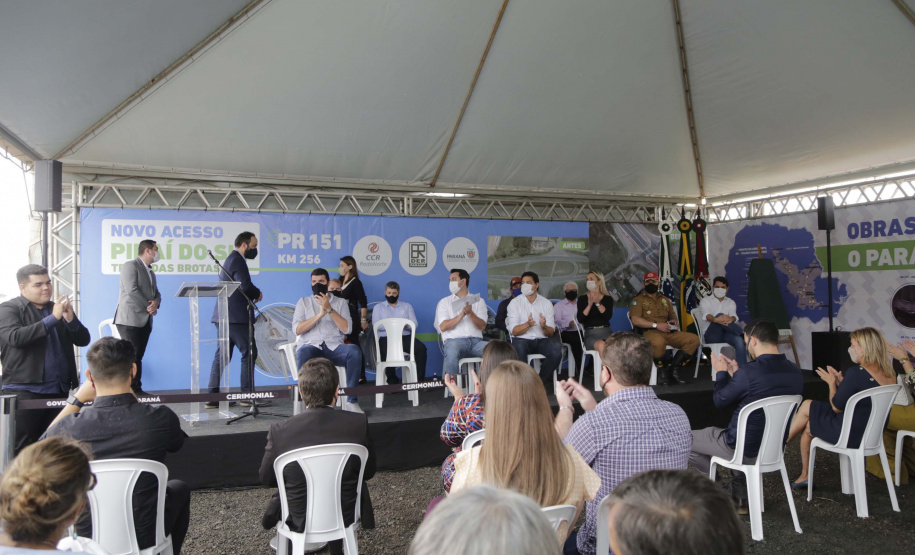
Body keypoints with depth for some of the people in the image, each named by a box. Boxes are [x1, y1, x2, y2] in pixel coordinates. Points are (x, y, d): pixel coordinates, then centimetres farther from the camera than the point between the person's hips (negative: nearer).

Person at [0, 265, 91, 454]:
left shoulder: (58, 309, 15)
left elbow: (83, 340, 9)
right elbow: (15, 337, -19)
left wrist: (71, 319, -10)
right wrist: (52, 318, -21)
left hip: (60, 390, 5)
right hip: (24, 391, -5)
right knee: (21, 451, -1)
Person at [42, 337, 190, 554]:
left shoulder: (70, 427, -20)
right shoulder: (161, 419, -23)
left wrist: (77, 399, 10)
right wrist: (131, 396, 6)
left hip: (85, 537, 2)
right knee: (178, 488, 30)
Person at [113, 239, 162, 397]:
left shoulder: (151, 272, 22)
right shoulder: (130, 266, -5)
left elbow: (156, 293, 18)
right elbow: (132, 290, -16)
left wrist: (156, 303, -5)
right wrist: (148, 306, -11)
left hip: (145, 321, 8)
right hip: (130, 319, -8)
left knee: (138, 356, 7)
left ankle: (136, 390, 8)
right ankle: (133, 390, -7)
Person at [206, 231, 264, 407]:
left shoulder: (232, 258, 21)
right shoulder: (237, 260, -12)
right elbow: (245, 286, -24)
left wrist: (253, 294, 6)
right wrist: (258, 293, -6)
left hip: (224, 316, 10)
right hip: (236, 317, -10)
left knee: (222, 355, 9)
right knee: (249, 353, -4)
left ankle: (213, 397, 11)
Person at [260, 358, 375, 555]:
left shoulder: (280, 430, -19)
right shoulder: (358, 424, -18)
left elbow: (266, 478, -4)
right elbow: (369, 472, -4)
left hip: (299, 522, 0)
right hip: (345, 517, 0)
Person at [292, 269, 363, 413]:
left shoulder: (340, 302, 18)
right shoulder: (303, 302, 18)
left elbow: (346, 329, 1)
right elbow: (297, 329, 2)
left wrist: (329, 309, -7)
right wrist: (319, 315, -7)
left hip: (334, 347, 1)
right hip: (310, 346, -1)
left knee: (355, 350, -32)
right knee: (303, 354, -39)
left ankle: (351, 401, -28)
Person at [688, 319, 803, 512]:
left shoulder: (748, 373, -27)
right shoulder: (795, 372, -4)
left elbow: (720, 401, -10)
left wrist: (721, 372, 6)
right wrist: (736, 373, 14)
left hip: (746, 450, -7)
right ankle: (741, 498, 33)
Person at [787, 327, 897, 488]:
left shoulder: (856, 373, -26)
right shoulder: (890, 374, -1)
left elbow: (837, 407, -15)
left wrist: (832, 382, 0)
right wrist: (840, 381, 8)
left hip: (851, 435, -8)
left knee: (806, 406, 12)